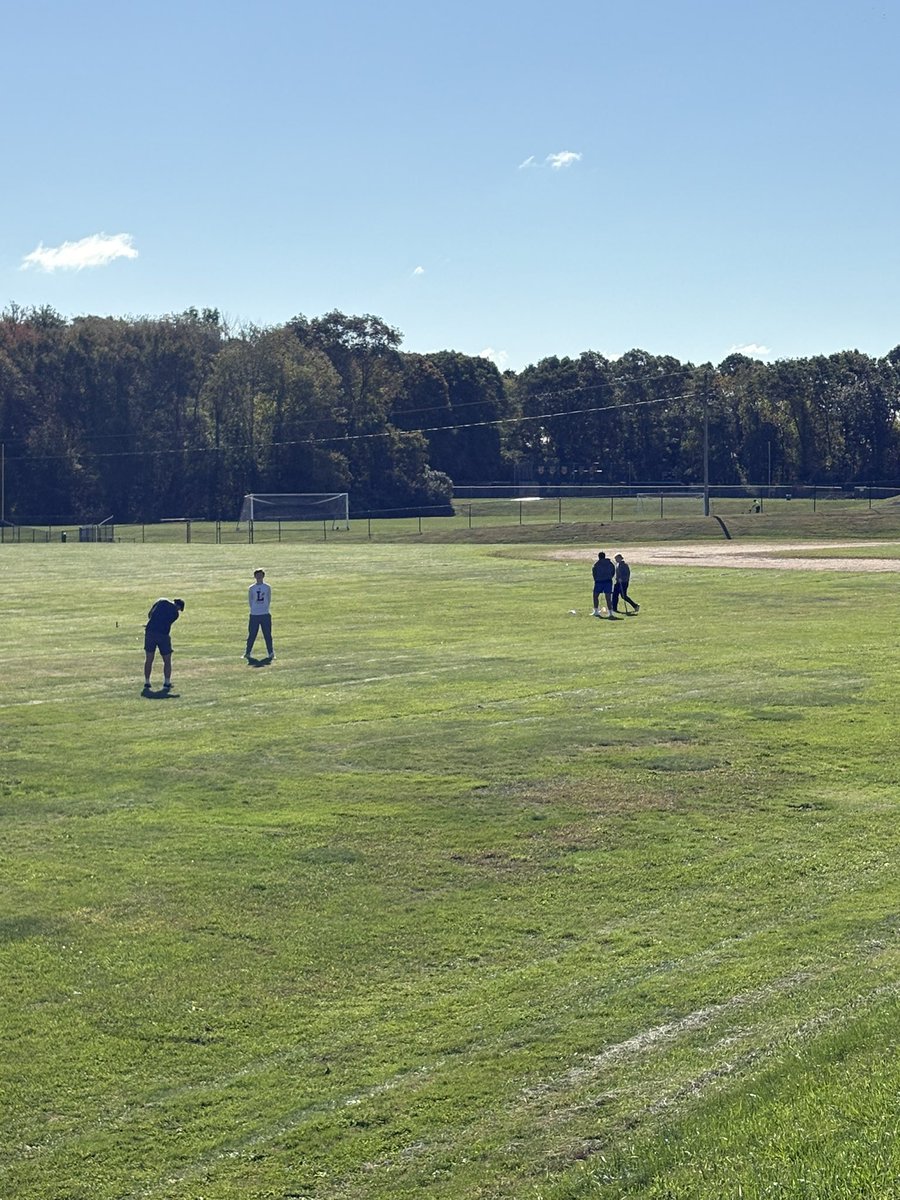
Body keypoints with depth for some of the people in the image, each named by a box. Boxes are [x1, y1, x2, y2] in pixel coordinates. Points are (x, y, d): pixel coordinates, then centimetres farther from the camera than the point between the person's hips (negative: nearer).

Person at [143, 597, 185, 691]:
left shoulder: (162, 602, 13)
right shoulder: (176, 613, 7)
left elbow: (149, 614, 14)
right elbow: (168, 623, 10)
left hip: (150, 631, 3)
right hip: (163, 634, -3)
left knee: (148, 660, 10)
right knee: (167, 661, 11)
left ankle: (146, 684, 11)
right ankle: (167, 684, 8)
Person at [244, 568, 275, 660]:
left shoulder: (267, 587, 4)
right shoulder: (251, 588, 4)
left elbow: (269, 599, 9)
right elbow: (250, 600, 9)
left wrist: (265, 608, 3)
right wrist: (254, 609, 4)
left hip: (265, 614, 0)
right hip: (254, 615, 0)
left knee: (267, 634, -1)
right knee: (251, 635, 2)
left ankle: (271, 652, 5)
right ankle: (247, 652, 11)